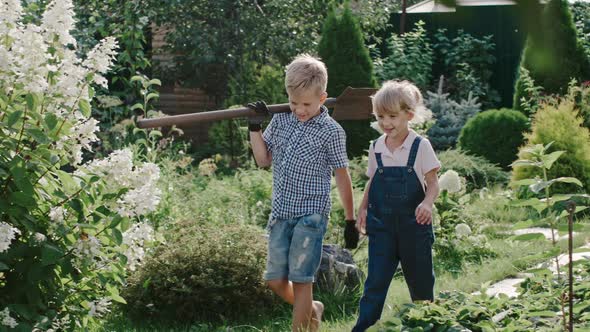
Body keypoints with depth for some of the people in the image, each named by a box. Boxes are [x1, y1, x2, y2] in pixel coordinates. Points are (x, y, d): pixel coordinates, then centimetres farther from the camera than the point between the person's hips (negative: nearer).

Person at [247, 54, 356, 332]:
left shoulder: (331, 132, -7)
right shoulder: (280, 121, 7)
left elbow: (342, 176, -2)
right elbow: (263, 160, 15)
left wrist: (350, 220, 1)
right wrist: (254, 127, 5)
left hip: (310, 215, -5)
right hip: (280, 212, 5)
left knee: (300, 279, -6)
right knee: (275, 280, 7)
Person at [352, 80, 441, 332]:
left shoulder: (420, 146, -7)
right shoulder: (376, 148, 4)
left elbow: (433, 183, -6)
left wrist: (427, 203, -24)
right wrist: (362, 210, 6)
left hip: (413, 223, -2)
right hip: (381, 224, 2)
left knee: (420, 280, 10)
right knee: (376, 280, -4)